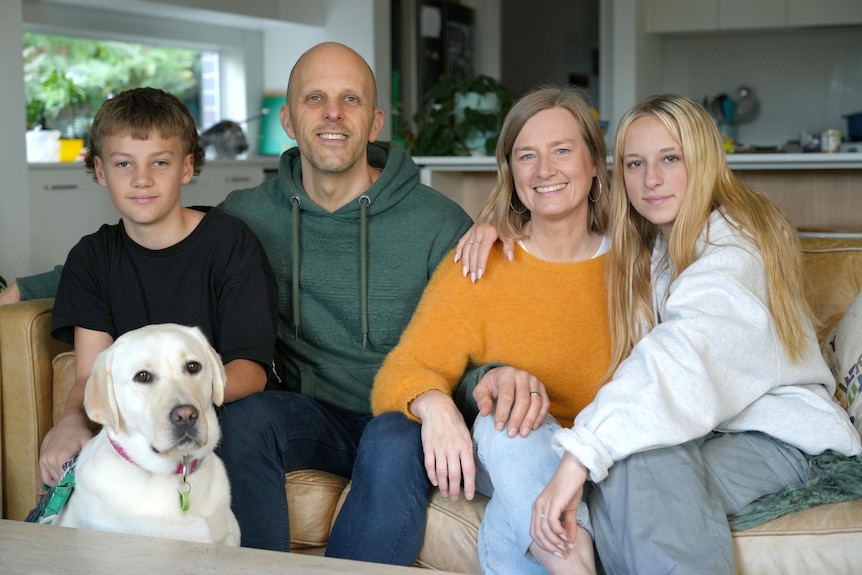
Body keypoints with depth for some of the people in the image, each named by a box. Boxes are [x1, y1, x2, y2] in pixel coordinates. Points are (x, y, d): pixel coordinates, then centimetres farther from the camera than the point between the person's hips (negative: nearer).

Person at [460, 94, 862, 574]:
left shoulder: (733, 242, -14)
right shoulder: (641, 247, 11)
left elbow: (687, 352, -33)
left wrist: (581, 454, -43)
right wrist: (500, 222, 3)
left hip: (778, 434, -6)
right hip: (701, 430, 6)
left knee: (635, 465, -36)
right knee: (622, 464, -32)